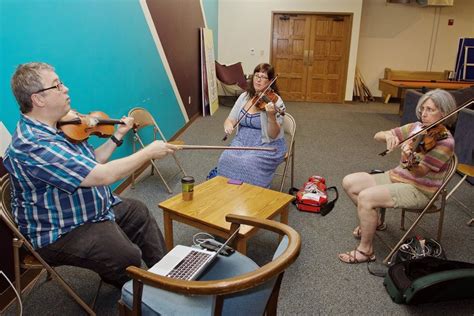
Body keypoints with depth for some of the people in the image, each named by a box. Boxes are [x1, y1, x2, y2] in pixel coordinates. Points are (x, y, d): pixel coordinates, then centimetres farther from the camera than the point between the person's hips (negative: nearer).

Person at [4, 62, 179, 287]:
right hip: (61, 234, -10)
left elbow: (91, 165, 8)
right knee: (128, 256, -25)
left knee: (139, 212, 19)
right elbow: (103, 176, -35)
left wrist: (118, 136, 0)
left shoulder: (58, 127, -1)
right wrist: (149, 152, -25)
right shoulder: (32, 145, -32)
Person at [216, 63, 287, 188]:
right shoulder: (244, 97, 5)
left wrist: (271, 116, -35)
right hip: (242, 141, 5)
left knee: (247, 163, -32)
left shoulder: (275, 101, -11)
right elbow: (230, 119, 8)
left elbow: (273, 135, -17)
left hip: (266, 145, -4)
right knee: (226, 159, -24)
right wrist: (228, 125, -17)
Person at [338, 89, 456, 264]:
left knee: (366, 197, -27)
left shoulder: (445, 141, -15)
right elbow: (377, 136, 2)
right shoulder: (416, 127, 4)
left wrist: (410, 159, -46)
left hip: (418, 190, -8)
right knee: (349, 182, -2)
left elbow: (419, 172, -24)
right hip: (396, 176, 8)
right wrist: (388, 135, -21)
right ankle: (373, 221, 18)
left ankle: (365, 250, -11)